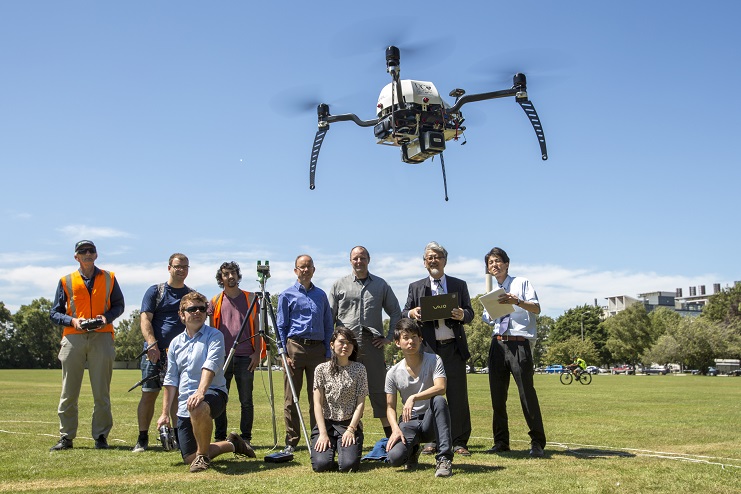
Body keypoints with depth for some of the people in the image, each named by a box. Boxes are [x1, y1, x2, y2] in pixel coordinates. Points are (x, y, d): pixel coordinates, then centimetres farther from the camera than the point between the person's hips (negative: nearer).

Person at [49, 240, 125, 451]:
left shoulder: (109, 278, 11)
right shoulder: (66, 281, 10)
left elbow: (118, 305, 15)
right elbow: (54, 313, 9)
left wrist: (107, 317, -5)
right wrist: (73, 320, -9)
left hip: (102, 337, 0)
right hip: (73, 338, 0)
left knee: (102, 392, 1)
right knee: (69, 392, 3)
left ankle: (101, 436, 9)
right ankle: (66, 437, 13)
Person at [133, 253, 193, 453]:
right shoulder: (155, 291, 6)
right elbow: (145, 319, -3)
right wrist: (152, 344, -18)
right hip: (155, 352, -2)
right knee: (149, 394, -2)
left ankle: (178, 436, 10)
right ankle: (142, 439, 7)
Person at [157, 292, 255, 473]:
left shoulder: (214, 336, -2)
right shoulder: (176, 343, 14)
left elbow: (211, 366, -19)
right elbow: (171, 380, 16)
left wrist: (200, 392, -35)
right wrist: (165, 413, 11)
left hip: (213, 393, -6)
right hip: (184, 405, 6)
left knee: (198, 408, -42)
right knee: (189, 458, 0)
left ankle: (203, 454, -15)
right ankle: (232, 445, 26)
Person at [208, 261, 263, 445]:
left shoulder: (250, 299, 9)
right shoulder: (215, 302, 11)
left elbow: (256, 328, 9)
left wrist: (257, 352, 0)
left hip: (245, 357, -1)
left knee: (246, 401, 1)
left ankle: (246, 438, 9)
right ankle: (220, 438, 12)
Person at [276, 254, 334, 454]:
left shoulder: (321, 295, 14)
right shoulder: (287, 295, 5)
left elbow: (328, 325, 15)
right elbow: (281, 326, 3)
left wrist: (327, 352, 7)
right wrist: (285, 353, -6)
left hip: (318, 349, 3)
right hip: (295, 347, -3)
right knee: (291, 398, 0)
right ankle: (291, 442, 7)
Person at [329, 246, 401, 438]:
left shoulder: (381, 285, 12)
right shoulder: (339, 285, 10)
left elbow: (396, 313, 17)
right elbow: (329, 317, 11)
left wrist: (390, 337, 7)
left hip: (372, 343, 0)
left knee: (379, 390, 1)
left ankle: (391, 435, 8)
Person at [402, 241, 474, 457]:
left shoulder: (459, 285, 13)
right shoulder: (416, 287, 14)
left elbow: (470, 314, 8)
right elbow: (403, 314, 9)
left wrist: (462, 315, -15)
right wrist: (412, 313, -15)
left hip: (454, 348, 0)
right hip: (428, 348, 0)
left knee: (458, 396, 0)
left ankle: (459, 441, 8)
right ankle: (432, 441, 12)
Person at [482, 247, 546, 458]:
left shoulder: (522, 283, 5)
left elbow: (536, 308, -8)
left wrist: (517, 301, -26)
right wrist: (489, 317, -4)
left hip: (520, 343, -5)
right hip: (498, 343, 5)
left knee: (527, 392, -8)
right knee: (497, 394, 7)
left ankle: (537, 443, 2)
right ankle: (501, 442, 17)